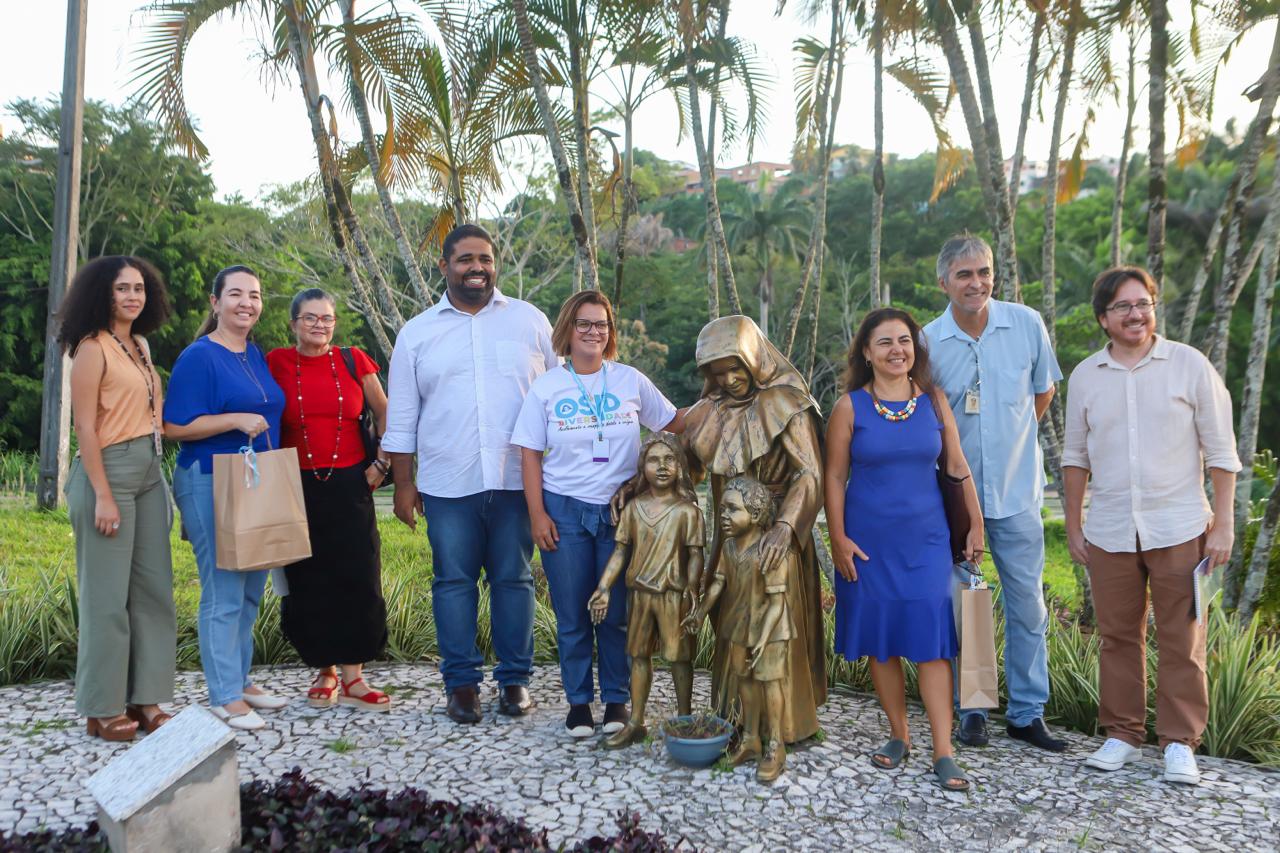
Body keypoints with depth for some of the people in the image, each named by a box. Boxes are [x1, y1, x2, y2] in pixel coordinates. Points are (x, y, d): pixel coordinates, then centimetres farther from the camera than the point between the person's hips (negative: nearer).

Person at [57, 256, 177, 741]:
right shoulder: (93, 348, -8)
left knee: (153, 588, 8)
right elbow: (85, 428, -12)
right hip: (109, 470, -8)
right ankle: (103, 709, 13)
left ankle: (145, 699, 18)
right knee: (107, 593, 1)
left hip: (149, 471, 8)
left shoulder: (141, 346, 14)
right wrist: (103, 496, -17)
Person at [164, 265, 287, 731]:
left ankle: (241, 680, 27)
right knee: (223, 592, -5)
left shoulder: (256, 354, 13)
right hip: (210, 485, -8)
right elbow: (175, 427, -14)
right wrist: (236, 420, -22)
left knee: (250, 589, 14)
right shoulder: (199, 357, -10)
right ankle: (224, 696, 6)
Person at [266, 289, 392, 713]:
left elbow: (384, 413, 12)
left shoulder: (353, 361, 4)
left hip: (349, 485, 1)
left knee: (357, 579, -2)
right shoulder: (277, 363, 1)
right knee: (307, 582, 3)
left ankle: (353, 680, 7)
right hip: (298, 486, 0)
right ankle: (325, 672, 19)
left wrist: (382, 462, 5)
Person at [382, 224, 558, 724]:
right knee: (453, 581, 5)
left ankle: (515, 679, 18)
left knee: (513, 579, 6)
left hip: (516, 480, 0)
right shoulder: (417, 333, 8)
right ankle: (461, 682, 17)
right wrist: (403, 484, 5)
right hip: (448, 484, 1)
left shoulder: (530, 321, 7)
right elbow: (401, 417, 9)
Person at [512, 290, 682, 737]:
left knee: (617, 614, 4)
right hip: (565, 511, 0)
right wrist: (537, 514, -5)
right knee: (572, 616, 5)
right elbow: (530, 454, 1)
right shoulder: (547, 386, 2)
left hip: (620, 511, 1)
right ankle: (578, 701, 20)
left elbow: (674, 423, 12)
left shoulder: (630, 380, 4)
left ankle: (617, 700, 20)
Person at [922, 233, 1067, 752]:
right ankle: (971, 710, 22)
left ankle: (1027, 713, 20)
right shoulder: (927, 342, -8)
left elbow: (1043, 393, 10)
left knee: (1027, 603, 7)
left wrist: (1011, 440, 12)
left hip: (1016, 490, 1)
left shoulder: (1027, 324, -6)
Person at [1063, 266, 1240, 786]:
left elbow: (1220, 451, 0)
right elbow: (1076, 456, 12)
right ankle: (1123, 734, 22)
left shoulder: (1189, 365, -2)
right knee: (1118, 637, 10)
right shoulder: (1085, 376, 5)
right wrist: (1073, 526, 10)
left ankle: (1180, 743, 16)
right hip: (1110, 531, 2)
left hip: (1179, 528, -2)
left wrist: (1223, 525, -4)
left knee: (1182, 641, 4)